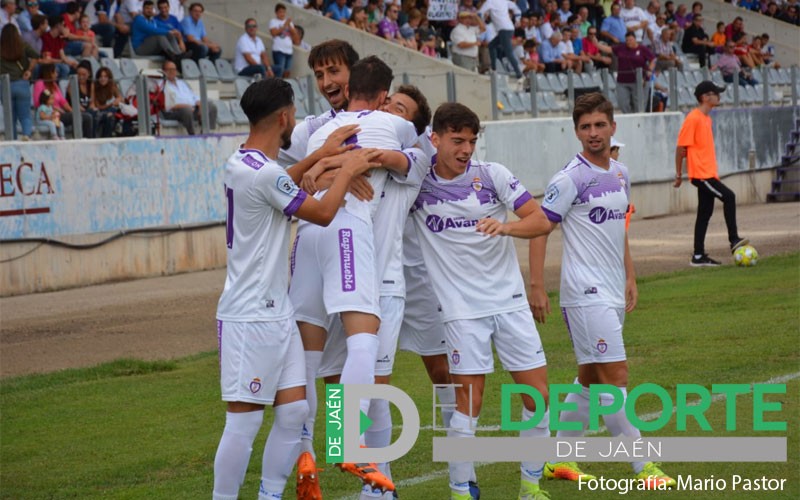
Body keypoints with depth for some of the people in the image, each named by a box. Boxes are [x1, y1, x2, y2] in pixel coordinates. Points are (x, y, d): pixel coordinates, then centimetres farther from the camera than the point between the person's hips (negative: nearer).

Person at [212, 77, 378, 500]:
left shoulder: (241, 163, 10)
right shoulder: (265, 173, -19)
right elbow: (322, 213, -9)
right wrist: (348, 170, 4)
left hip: (276, 312, 10)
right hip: (249, 318, -10)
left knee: (294, 409, 7)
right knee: (245, 420, -6)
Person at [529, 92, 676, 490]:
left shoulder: (620, 174, 11)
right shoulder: (570, 179, -11)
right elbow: (538, 230, -10)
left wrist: (630, 279, 19)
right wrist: (536, 288, -15)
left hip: (612, 293, 8)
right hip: (585, 294, -8)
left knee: (589, 380, 13)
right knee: (615, 378, -9)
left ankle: (560, 460, 22)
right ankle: (643, 468, -7)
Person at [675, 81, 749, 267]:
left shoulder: (707, 118, 15)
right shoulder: (693, 119, -13)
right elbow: (681, 147, -12)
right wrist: (678, 174, -10)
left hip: (708, 173, 9)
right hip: (701, 173, -9)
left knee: (705, 213, 8)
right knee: (728, 197, -19)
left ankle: (699, 256, 11)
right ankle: (733, 240, -15)